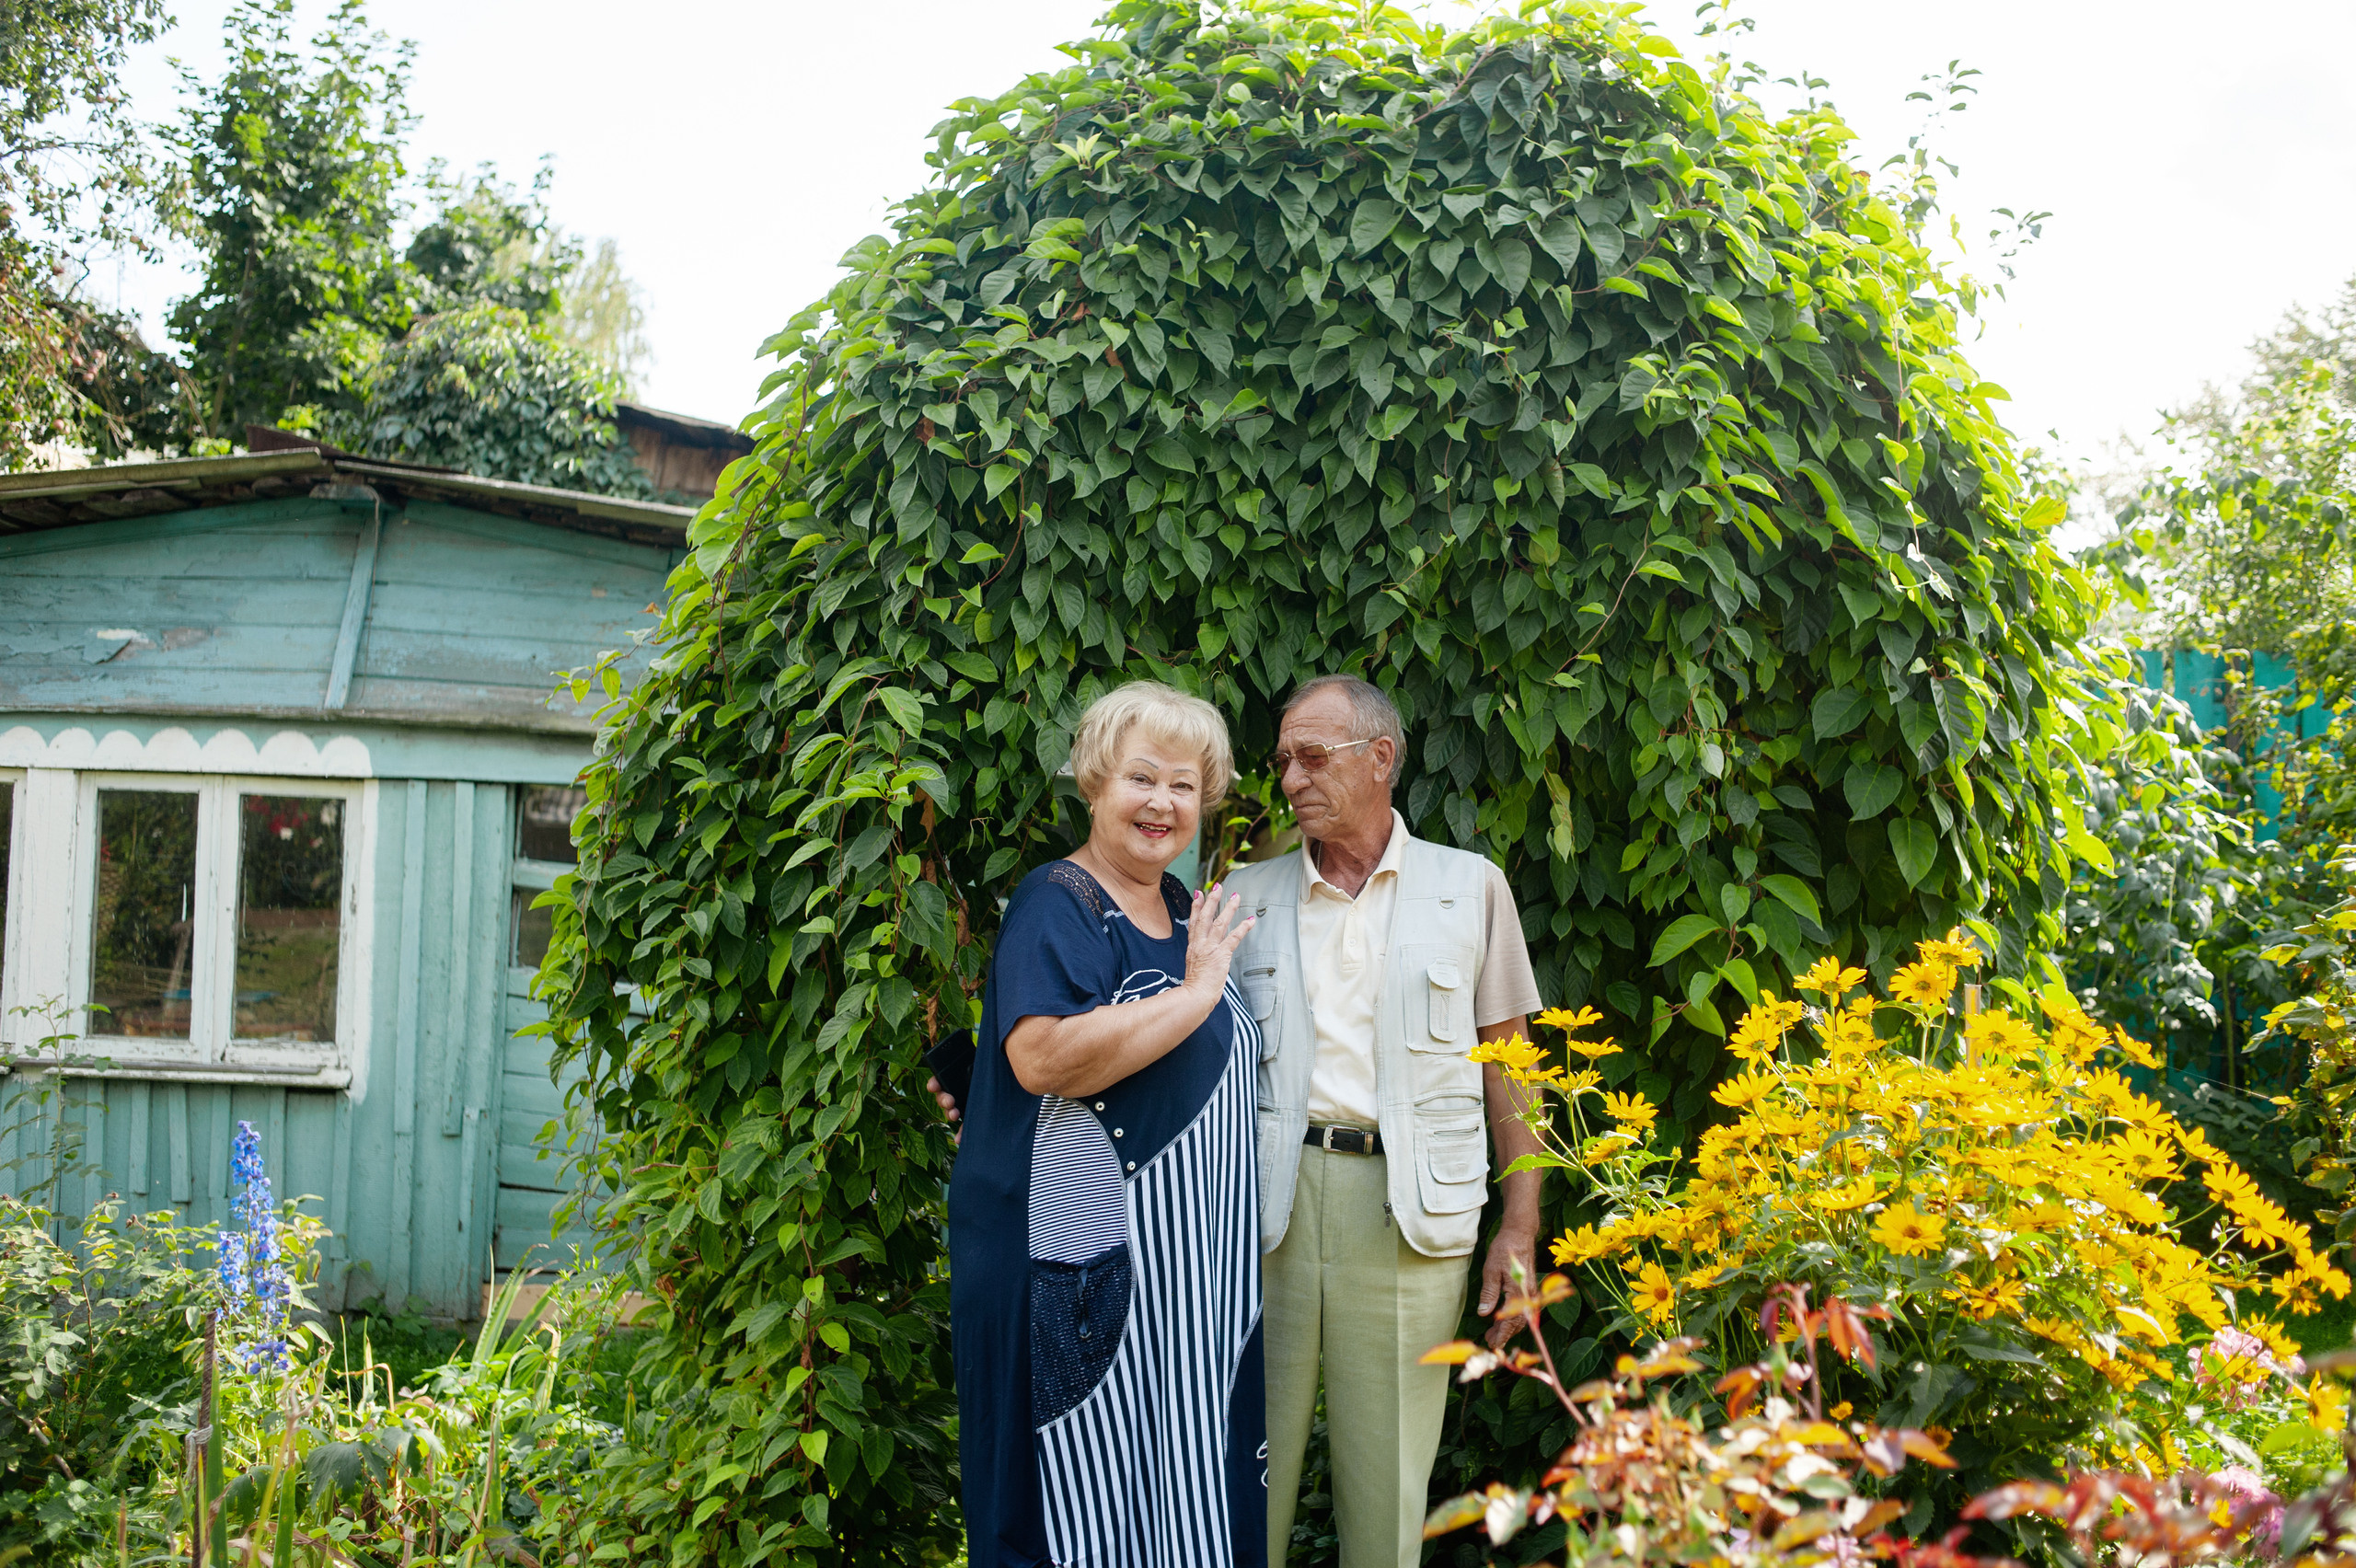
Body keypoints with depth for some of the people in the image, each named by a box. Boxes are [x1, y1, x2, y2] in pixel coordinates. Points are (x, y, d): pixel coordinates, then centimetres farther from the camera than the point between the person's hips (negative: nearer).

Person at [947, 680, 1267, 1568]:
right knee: (1091, 1493, 0)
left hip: (1189, 1265, 8)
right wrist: (1195, 993, -21)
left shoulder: (1185, 911, 14)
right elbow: (1041, 1057, -28)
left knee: (1185, 1486, 14)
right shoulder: (1058, 905, -10)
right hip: (1087, 1261, -8)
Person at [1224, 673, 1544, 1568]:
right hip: (1266, 1197, 1)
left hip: (1408, 1212, -1)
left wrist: (1520, 1227, 2)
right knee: (1248, 1462, 5)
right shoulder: (1246, 898, 12)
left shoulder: (1471, 888, 8)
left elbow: (1508, 1061, 9)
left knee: (1388, 1477, 5)